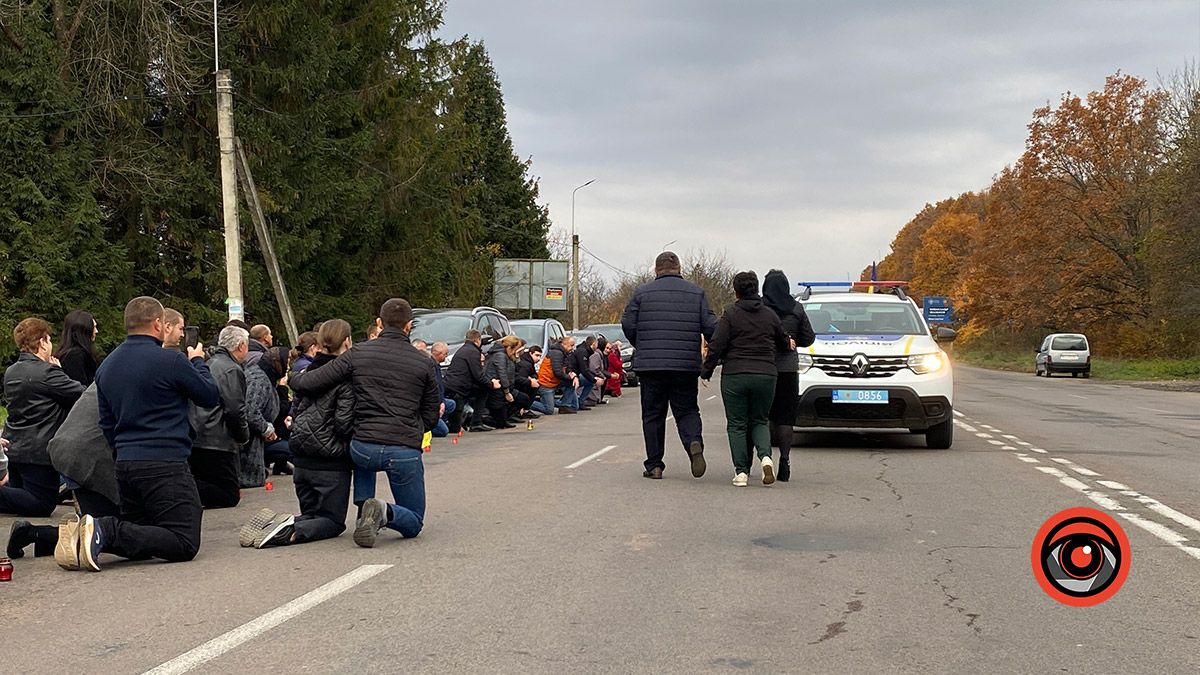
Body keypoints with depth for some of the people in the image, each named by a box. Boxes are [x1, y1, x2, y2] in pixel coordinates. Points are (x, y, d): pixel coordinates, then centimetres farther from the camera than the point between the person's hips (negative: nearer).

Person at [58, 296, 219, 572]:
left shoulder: (106, 366, 13)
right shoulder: (171, 360, -9)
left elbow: (107, 424, 19)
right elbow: (211, 397, 3)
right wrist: (198, 362, 20)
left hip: (124, 465, 8)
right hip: (165, 465, -8)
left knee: (139, 533, 19)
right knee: (185, 543, -9)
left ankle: (85, 533, -8)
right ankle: (106, 531, -25)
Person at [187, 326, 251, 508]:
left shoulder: (209, 364, 19)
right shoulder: (232, 370, -9)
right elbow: (235, 411, -15)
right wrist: (244, 438, 2)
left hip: (194, 442, 9)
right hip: (217, 444, -9)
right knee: (230, 496, -8)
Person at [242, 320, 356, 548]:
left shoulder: (307, 372, 8)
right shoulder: (345, 377, -13)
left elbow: (296, 411, 13)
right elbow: (344, 423, -18)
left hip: (302, 459, 6)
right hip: (331, 462, -6)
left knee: (311, 514, 20)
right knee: (333, 521, 6)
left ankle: (275, 523, -10)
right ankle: (293, 532, -25)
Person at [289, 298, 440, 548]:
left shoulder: (357, 354, 2)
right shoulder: (424, 362, 3)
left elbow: (310, 383, 1)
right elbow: (430, 418, 9)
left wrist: (294, 377, 25)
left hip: (364, 449, 1)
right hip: (405, 452, -1)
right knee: (413, 524, 16)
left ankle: (364, 509, 19)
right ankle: (384, 513, -18)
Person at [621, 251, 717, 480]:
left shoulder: (642, 292, 3)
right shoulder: (696, 293, 5)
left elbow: (628, 324, 3)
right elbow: (710, 327, -1)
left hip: (650, 365, -1)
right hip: (686, 366, 1)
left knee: (652, 415, 9)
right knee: (687, 411, 11)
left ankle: (654, 465, 8)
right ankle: (694, 442, -18)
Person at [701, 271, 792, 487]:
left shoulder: (730, 315, -4)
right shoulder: (770, 315, 7)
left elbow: (717, 346, -9)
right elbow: (783, 344, 18)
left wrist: (706, 372, 1)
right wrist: (788, 345, 41)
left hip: (735, 376, -3)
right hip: (765, 376, 3)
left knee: (737, 424, 6)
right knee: (759, 421, 14)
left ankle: (741, 471, -1)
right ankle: (765, 456, -13)